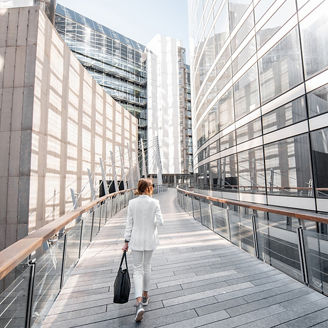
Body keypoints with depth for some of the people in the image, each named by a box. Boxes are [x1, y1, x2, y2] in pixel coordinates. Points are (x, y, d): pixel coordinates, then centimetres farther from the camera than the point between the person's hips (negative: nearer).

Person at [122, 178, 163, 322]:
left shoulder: (132, 203, -10)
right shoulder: (154, 203, -13)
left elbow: (129, 224, -6)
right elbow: (160, 222, -12)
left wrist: (126, 242, 2)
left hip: (136, 239, 0)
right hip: (150, 239, 0)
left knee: (137, 269, 12)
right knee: (147, 266, 22)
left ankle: (139, 303, 0)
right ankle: (145, 296, 38)